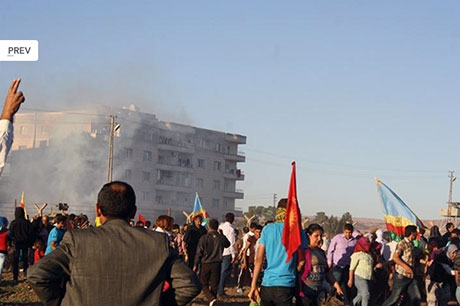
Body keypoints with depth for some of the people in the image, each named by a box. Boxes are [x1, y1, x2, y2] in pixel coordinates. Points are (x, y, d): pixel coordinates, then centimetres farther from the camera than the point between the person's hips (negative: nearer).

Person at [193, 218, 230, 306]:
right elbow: (228, 244, 20)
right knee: (214, 284, 12)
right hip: (217, 264, 2)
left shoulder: (204, 238, -11)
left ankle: (211, 298, -13)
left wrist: (196, 265, -1)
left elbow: (199, 252, -9)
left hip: (206, 264, -2)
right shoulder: (221, 238, -3)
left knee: (203, 284, 8)